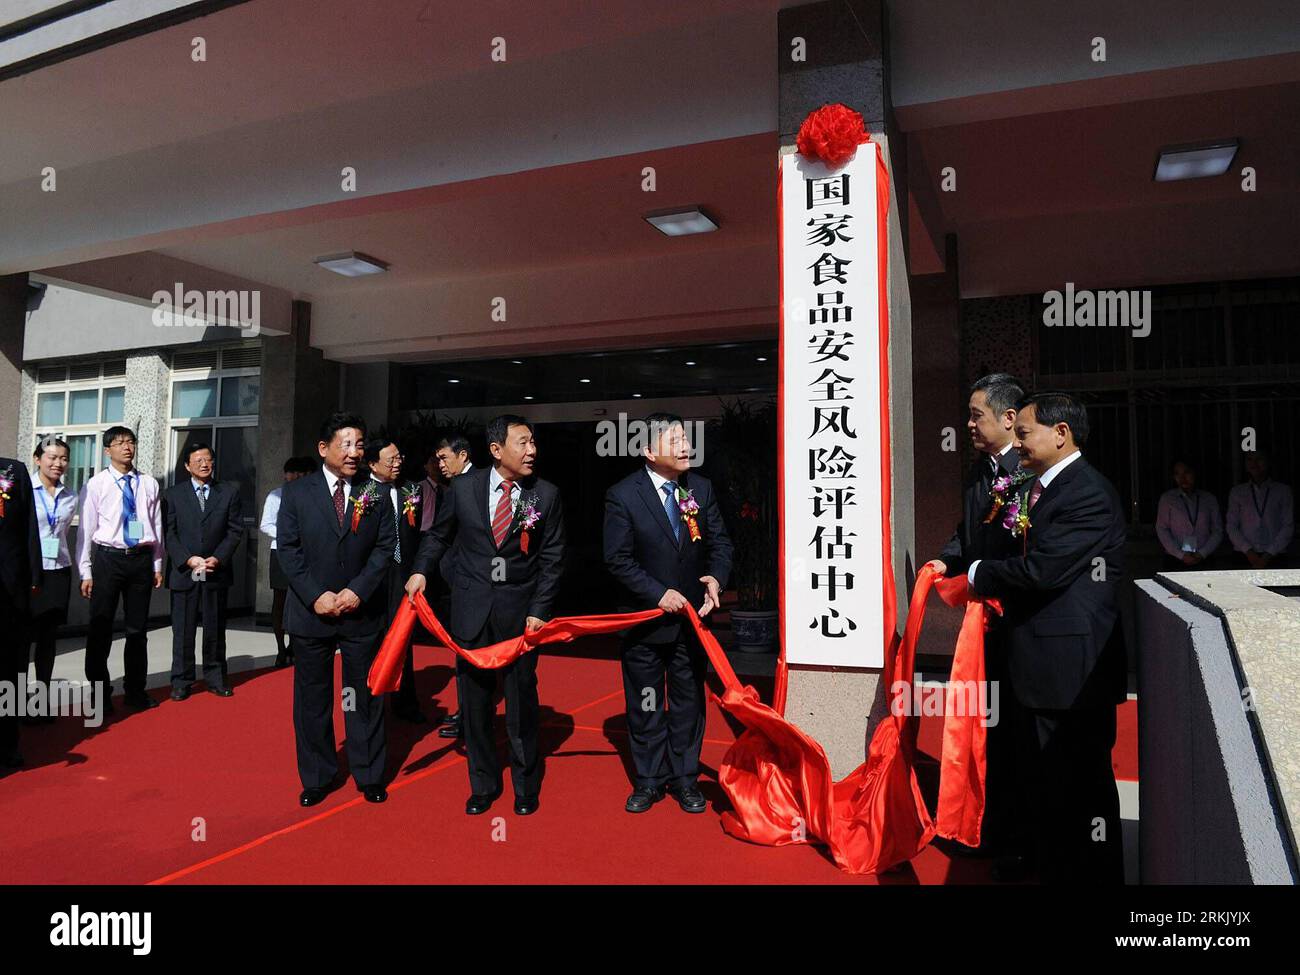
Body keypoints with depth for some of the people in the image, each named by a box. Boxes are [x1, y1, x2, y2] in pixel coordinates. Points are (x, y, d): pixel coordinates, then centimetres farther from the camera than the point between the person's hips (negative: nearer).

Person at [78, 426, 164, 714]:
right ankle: (100, 692, 17)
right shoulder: (96, 484, -2)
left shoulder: (149, 484, 5)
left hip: (141, 558, 3)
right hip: (108, 558, -2)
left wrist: (157, 565, 7)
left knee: (138, 628, 11)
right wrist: (86, 572, -5)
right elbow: (86, 529, -2)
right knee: (100, 628, 4)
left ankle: (135, 690, 23)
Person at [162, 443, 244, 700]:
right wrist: (188, 559, -12)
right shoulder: (173, 494, 6)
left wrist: (218, 558, -9)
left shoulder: (229, 491, 6)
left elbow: (235, 530, 3)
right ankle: (181, 681, 13)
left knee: (216, 629, 8)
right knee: (183, 630, 4)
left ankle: (215, 678, 18)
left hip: (217, 572, 1)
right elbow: (169, 533, 0)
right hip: (184, 571, 0)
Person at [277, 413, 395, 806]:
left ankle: (369, 775, 23)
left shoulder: (375, 492, 1)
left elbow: (385, 545, -1)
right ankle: (316, 777, 25)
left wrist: (358, 590, -12)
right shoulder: (296, 492, 0)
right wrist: (316, 596, -12)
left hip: (362, 611, 0)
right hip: (311, 612, 0)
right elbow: (287, 548, -3)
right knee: (312, 699, 10)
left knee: (365, 696, 9)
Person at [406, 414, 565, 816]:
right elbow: (438, 535, 13)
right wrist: (421, 570, -2)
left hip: (521, 611, -1)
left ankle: (526, 786, 27)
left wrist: (539, 611, -6)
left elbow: (552, 558, -1)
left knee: (522, 701, 7)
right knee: (474, 702, 11)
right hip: (472, 609, 1)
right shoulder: (463, 487, -1)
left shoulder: (546, 495, -4)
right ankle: (483, 784, 29)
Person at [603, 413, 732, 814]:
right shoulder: (622, 495, -13)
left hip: (692, 616, 3)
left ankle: (685, 778, 30)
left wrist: (715, 577, -16)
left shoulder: (701, 488, -1)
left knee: (689, 701, 14)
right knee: (645, 706, 11)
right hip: (644, 621, -3)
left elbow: (719, 541, 3)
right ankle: (649, 780, 28)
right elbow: (618, 559, -13)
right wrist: (659, 594, -19)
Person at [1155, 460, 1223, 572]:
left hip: (1204, 560, 1)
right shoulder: (1167, 498, 6)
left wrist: (1202, 554, -6)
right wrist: (1181, 555, -9)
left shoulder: (1209, 499, 11)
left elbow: (1218, 531, 8)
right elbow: (1162, 530, 0)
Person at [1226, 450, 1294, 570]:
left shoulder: (1283, 491, 8)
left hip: (1275, 558, 0)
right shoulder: (1237, 492, 10)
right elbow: (1231, 527, 6)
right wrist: (1249, 552, -8)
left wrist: (1267, 556, -7)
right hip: (1245, 558, 1)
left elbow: (1288, 526, 2)